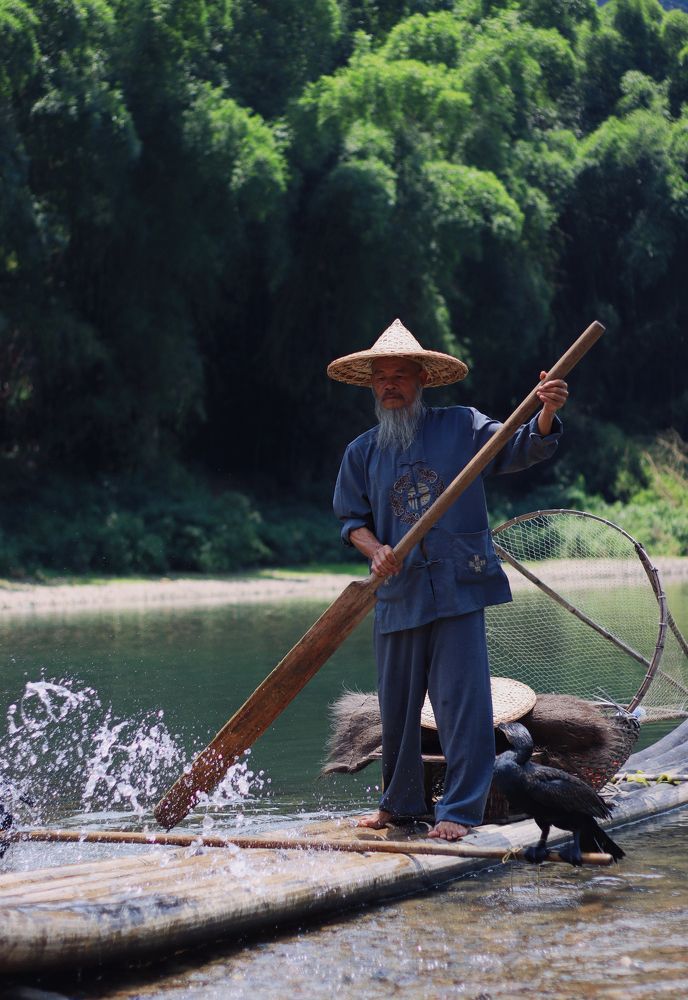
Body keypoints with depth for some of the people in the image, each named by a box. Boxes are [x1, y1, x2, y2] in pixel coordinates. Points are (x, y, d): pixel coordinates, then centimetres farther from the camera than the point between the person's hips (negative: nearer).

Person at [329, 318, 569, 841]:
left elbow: (521, 449, -2)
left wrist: (546, 414, -23)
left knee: (462, 697, -7)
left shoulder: (462, 425, 4)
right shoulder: (362, 452, 12)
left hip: (459, 587, -3)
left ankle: (460, 810, -3)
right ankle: (401, 803, 25)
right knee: (397, 705, 9)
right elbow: (352, 518, 13)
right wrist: (375, 549, -8)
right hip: (398, 594, 3)